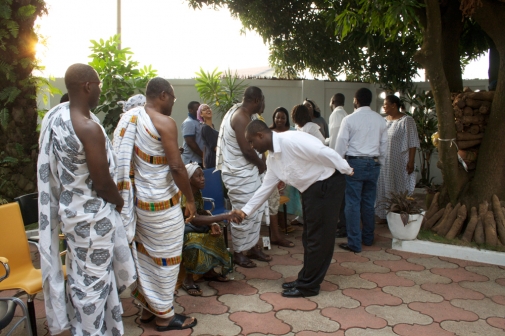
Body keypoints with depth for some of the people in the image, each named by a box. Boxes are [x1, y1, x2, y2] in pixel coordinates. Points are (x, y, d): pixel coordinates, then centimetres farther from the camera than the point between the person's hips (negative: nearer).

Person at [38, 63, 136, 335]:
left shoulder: (55, 115, -1)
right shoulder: (89, 127, -26)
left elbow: (52, 169, 5)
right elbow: (102, 183, -22)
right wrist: (119, 202, -1)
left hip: (70, 208, 9)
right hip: (92, 216, -9)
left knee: (80, 277, 23)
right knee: (93, 282, 9)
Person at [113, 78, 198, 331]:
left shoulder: (129, 119, 7)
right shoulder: (164, 122, -17)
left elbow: (126, 161, 11)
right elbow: (176, 166, -20)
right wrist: (190, 199, -9)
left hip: (137, 198, 8)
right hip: (161, 201, -8)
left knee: (144, 254, 19)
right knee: (166, 258, 6)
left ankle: (147, 307, 32)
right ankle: (164, 316, 18)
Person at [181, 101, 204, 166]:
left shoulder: (197, 122, 16)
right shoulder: (189, 122, -13)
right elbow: (190, 142, -20)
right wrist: (202, 155, -16)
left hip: (198, 159, 9)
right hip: (191, 160, -9)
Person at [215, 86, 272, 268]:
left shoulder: (242, 114, 11)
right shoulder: (241, 118, -21)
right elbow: (247, 150, -23)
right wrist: (262, 164, -6)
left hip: (248, 171, 10)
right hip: (240, 174, -10)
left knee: (257, 208, 16)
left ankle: (253, 247, 29)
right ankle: (238, 253, 15)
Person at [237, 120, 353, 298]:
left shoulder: (291, 140, -24)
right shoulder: (272, 157, 6)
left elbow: (325, 153, -25)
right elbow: (266, 186, 13)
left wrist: (347, 171, -15)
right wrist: (246, 210, 13)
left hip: (327, 185, -10)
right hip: (310, 189, 10)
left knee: (318, 237, -1)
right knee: (309, 237, 16)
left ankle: (308, 286, 8)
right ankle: (306, 279, 29)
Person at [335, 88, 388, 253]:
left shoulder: (349, 119, -8)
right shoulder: (380, 120, 4)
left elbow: (341, 144, -7)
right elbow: (384, 144, 9)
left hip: (354, 163, -4)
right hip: (373, 163, 5)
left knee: (353, 203, 0)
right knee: (369, 202, 15)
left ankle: (354, 243, 2)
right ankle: (368, 237, 27)